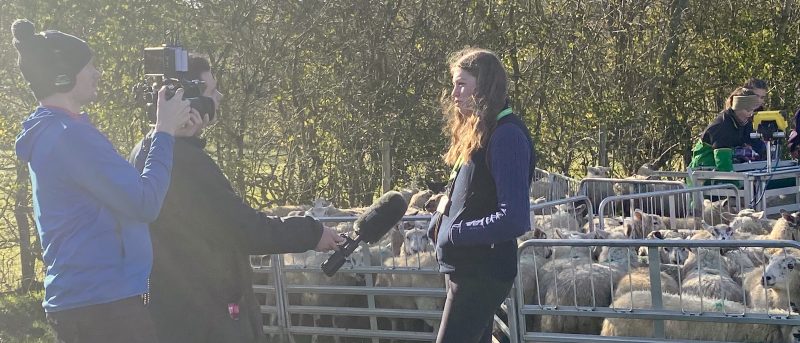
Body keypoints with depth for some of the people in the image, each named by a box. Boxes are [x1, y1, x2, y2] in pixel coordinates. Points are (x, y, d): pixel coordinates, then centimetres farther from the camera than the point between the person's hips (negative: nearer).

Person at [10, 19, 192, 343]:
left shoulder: (49, 133, 15)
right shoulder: (70, 135, -17)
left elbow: (123, 187, 18)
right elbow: (145, 203, -20)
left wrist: (165, 133, 10)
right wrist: (164, 132, -11)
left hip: (79, 299, 10)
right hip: (102, 301, -10)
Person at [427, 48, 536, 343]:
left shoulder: (506, 135, -16)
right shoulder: (477, 133, 13)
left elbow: (514, 219, -24)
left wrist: (455, 234, -16)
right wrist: (440, 223, 3)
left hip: (483, 273, -10)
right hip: (469, 268, 10)